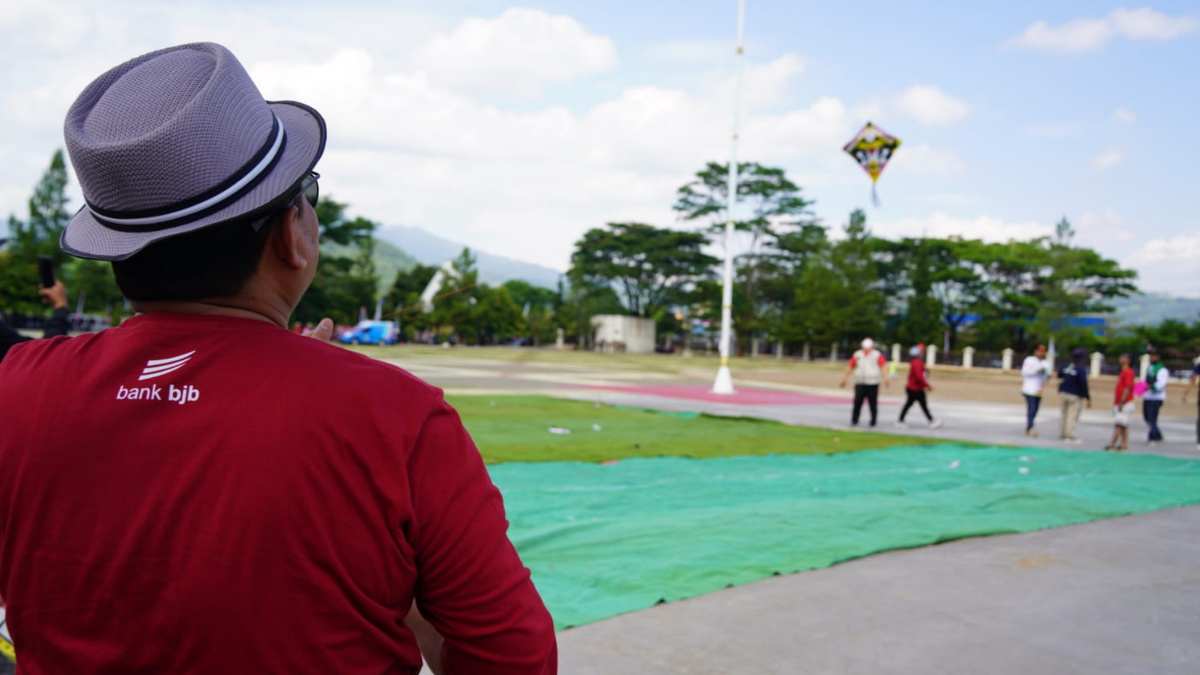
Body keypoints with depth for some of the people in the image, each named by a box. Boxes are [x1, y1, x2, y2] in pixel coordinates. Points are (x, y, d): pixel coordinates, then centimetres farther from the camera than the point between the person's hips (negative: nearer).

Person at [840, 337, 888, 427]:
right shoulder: (857, 355, 9)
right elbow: (850, 368, 17)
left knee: (873, 403, 2)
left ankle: (873, 422, 13)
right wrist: (845, 379, 20)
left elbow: (883, 367, -6)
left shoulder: (877, 355, 1)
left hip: (873, 383, -2)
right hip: (860, 383, 2)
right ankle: (854, 421, 2)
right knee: (857, 403, -4)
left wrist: (885, 378, -19)